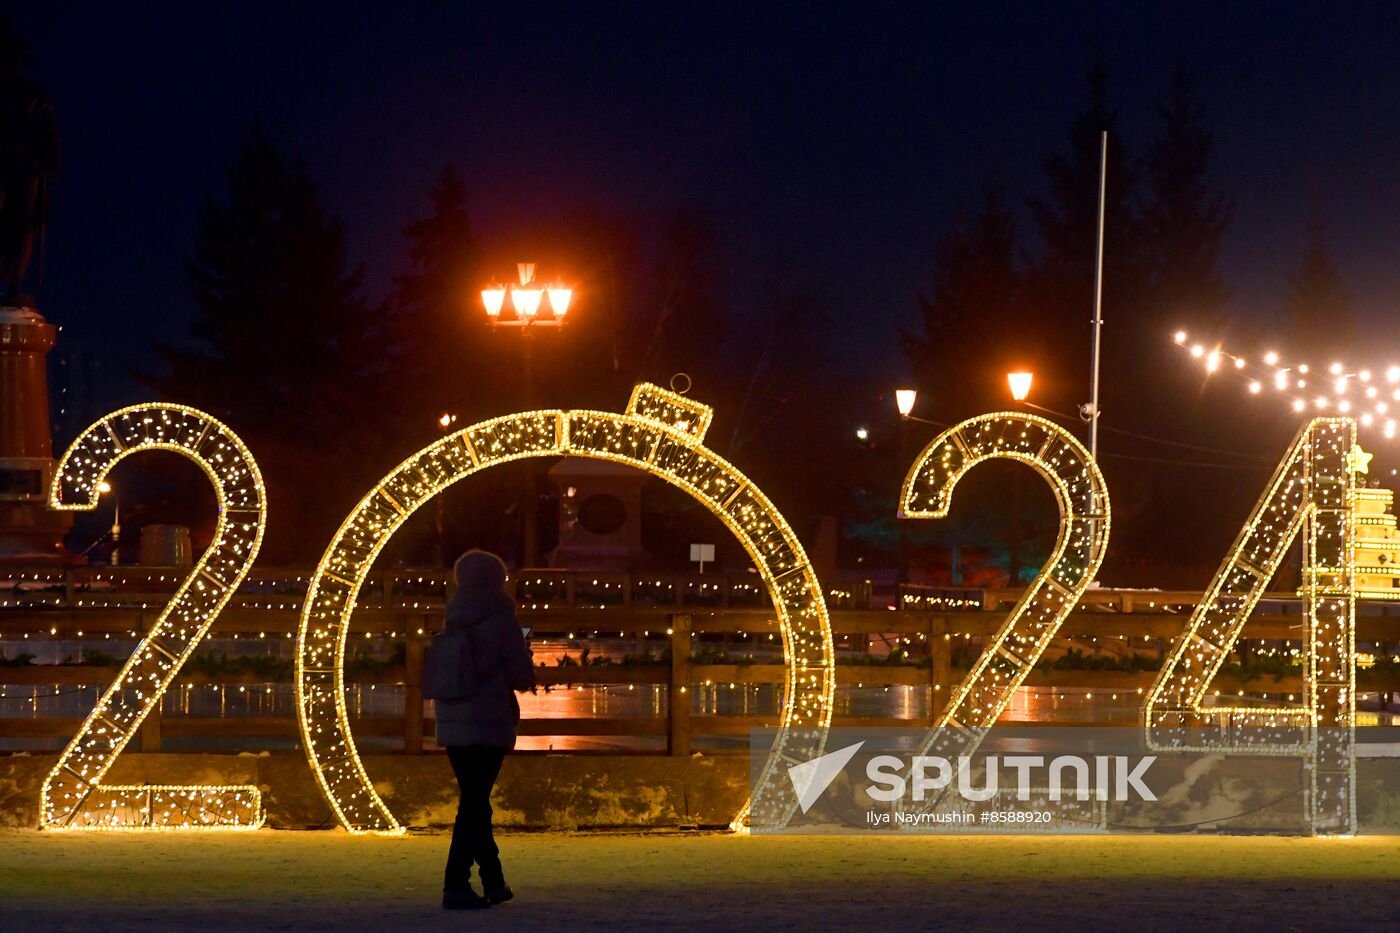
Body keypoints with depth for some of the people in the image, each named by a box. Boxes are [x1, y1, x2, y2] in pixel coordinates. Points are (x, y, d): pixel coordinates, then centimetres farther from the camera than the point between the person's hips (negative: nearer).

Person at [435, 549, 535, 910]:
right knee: (474, 803, -6)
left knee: (474, 800, 16)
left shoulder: (453, 621, 8)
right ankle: (455, 885, -13)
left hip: (452, 725, 6)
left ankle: (493, 881, 25)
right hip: (489, 725, -6)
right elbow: (522, 677, -9)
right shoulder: (500, 619, -9)